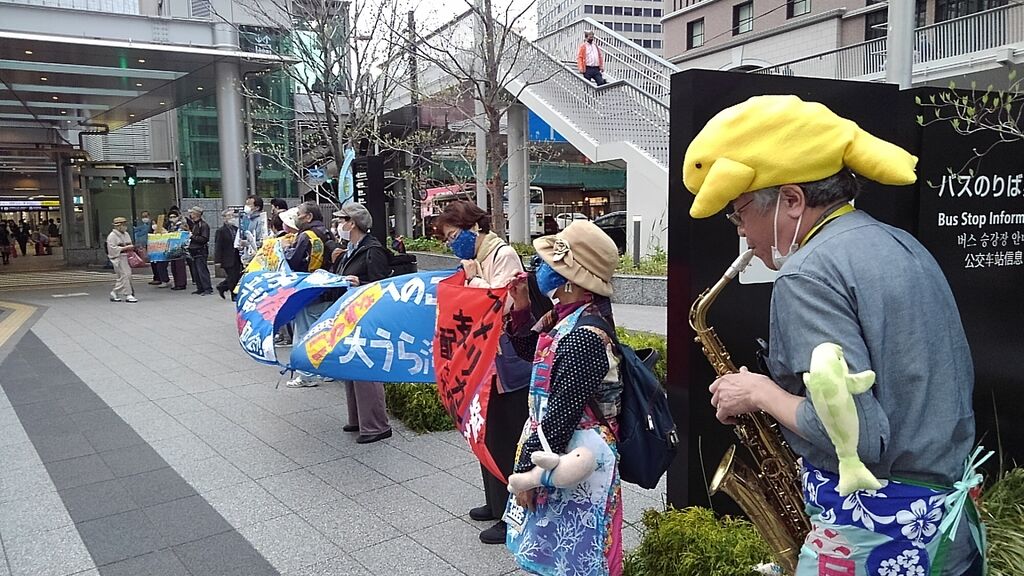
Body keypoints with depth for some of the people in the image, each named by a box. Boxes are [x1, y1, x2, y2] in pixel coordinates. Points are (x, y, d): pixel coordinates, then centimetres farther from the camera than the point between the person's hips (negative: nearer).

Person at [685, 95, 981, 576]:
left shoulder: (808, 273, -21)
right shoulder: (901, 246, 8)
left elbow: (857, 436, -28)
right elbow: (918, 387, 14)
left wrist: (761, 393, -14)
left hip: (873, 533, -9)